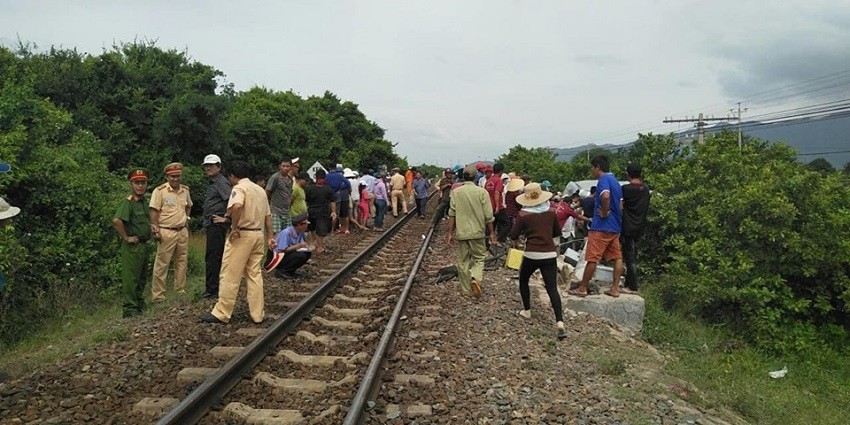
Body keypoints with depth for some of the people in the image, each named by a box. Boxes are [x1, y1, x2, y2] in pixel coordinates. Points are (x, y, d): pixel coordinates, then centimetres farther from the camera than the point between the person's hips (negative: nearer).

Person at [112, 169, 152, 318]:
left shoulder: (144, 202, 11)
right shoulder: (127, 202, -16)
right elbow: (116, 221, -31)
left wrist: (150, 226, 14)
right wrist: (126, 237, -22)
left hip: (144, 245, 9)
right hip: (132, 246, -9)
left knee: (142, 277, 18)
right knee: (131, 277, -2)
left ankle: (139, 303, 31)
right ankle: (130, 309, 6)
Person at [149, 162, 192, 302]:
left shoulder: (185, 190, 9)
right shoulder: (160, 191, -9)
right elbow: (154, 211, -10)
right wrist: (155, 229, -14)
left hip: (183, 231, 6)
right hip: (166, 232, -6)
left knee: (182, 262, 12)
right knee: (161, 264, -3)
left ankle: (180, 291, 24)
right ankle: (158, 296, 4)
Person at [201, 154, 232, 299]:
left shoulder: (221, 182, -12)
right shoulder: (212, 182, 18)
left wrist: (225, 218, -18)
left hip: (217, 225, -10)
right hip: (211, 225, 10)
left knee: (212, 257, -8)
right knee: (217, 256, 14)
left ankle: (212, 290, -4)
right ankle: (213, 287, 23)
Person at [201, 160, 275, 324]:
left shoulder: (239, 188, -10)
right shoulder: (260, 190, 15)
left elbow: (237, 206, -32)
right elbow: (268, 215, 16)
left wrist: (234, 227, -22)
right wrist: (270, 236, 18)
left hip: (242, 235, -8)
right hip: (259, 234, 8)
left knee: (230, 275, -1)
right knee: (255, 274, 11)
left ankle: (221, 313, 6)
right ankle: (258, 314, 13)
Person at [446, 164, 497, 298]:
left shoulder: (456, 192, -4)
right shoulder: (482, 192, -8)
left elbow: (452, 214, -4)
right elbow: (488, 215, -7)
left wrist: (450, 233, 3)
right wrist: (491, 233, 4)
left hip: (461, 232, 1)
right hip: (477, 232, -1)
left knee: (463, 262, 13)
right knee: (479, 258, 14)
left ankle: (466, 290, 20)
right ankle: (475, 278, -13)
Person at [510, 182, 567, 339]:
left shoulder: (523, 214, -6)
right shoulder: (551, 213, 3)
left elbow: (513, 235, -3)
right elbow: (557, 232, 16)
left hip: (531, 254, -2)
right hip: (550, 254, 2)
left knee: (523, 281, 25)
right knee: (552, 288, 0)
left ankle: (527, 311, 29)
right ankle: (560, 322, -13)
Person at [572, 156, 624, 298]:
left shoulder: (604, 179, -12)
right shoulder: (615, 181, 17)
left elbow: (605, 196, -32)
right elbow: (620, 205, 18)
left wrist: (604, 213, -20)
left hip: (601, 226, -10)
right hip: (615, 227, 10)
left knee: (592, 258, -4)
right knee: (617, 257, 9)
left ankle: (582, 289, 3)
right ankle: (615, 288, 12)